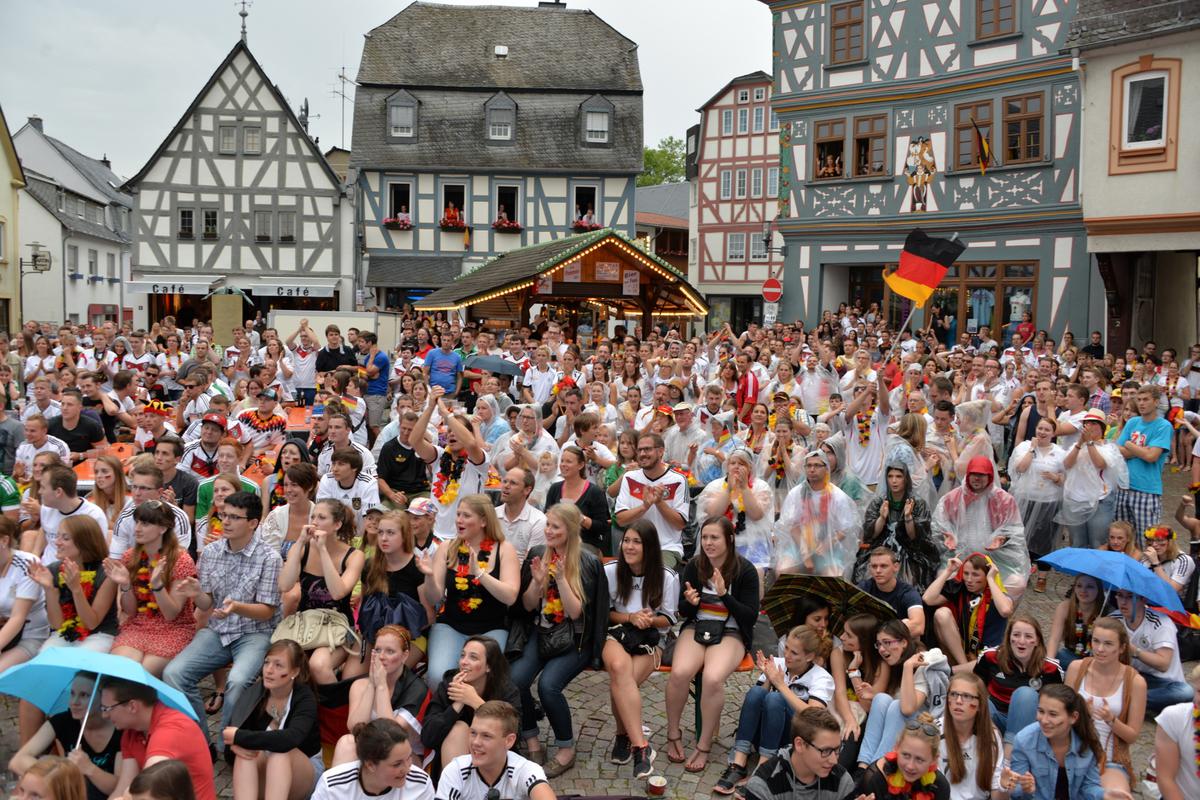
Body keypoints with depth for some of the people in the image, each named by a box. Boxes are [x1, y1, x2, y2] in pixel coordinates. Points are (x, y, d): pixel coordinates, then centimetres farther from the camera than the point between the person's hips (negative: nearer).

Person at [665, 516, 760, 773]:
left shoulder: (745, 570, -7)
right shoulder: (693, 566, 1)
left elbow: (751, 616, -8)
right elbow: (683, 612, 9)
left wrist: (724, 594, -21)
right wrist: (691, 602, -15)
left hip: (731, 633, -2)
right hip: (697, 627, 2)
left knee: (713, 678, -32)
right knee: (679, 672, -28)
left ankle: (704, 745, -13)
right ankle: (673, 735, -4)